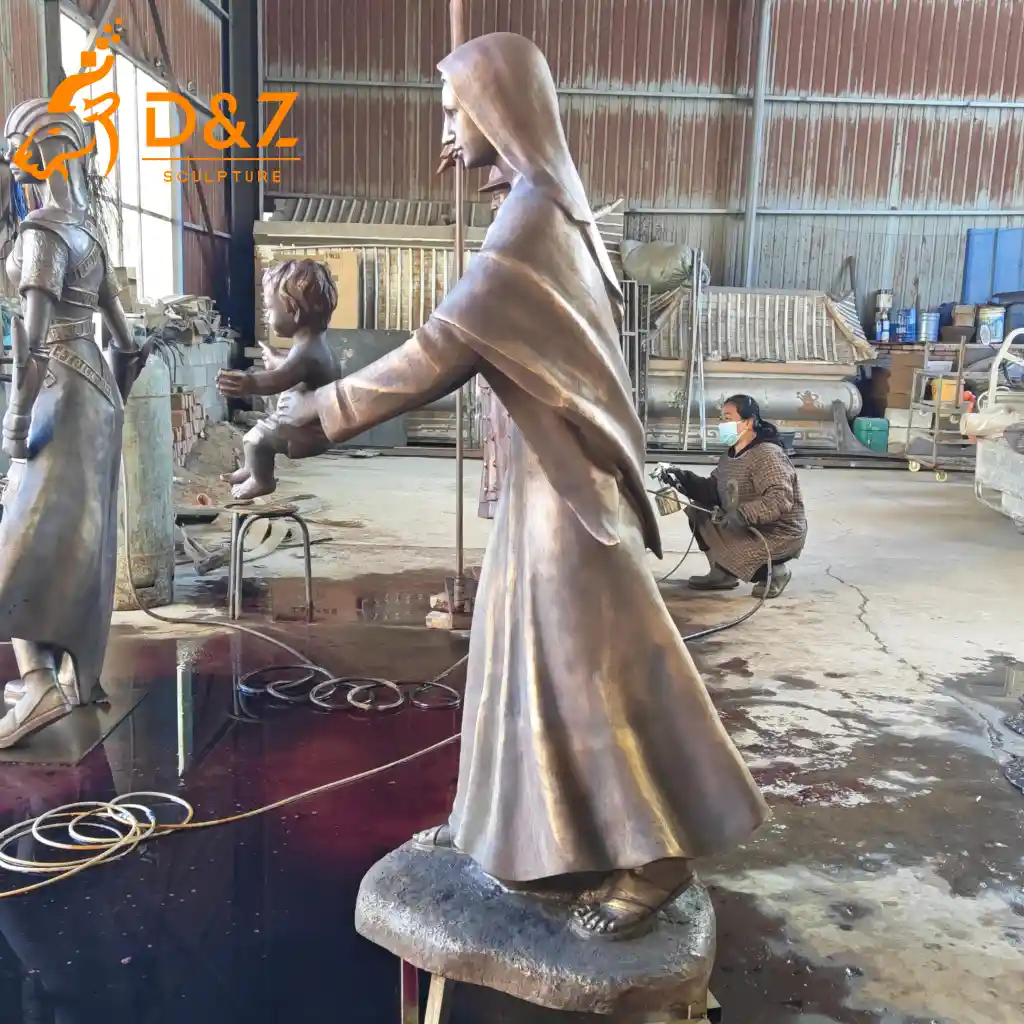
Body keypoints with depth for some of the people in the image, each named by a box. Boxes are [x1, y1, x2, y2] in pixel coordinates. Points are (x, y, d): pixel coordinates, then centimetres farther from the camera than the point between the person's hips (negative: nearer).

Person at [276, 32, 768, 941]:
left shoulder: (531, 214, -18)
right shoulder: (550, 203, 13)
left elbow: (446, 344, -23)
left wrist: (322, 410, -19)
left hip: (565, 474, -10)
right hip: (550, 464, 10)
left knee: (588, 661, -2)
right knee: (525, 649, 16)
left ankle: (654, 857, 11)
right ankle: (516, 822, 30)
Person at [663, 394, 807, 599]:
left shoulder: (767, 454, -23)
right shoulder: (730, 455, 7)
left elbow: (780, 499, -33)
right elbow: (713, 490, 5)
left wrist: (744, 514, -42)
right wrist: (685, 479, -9)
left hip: (778, 535, -9)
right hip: (747, 529, 9)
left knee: (729, 557, -26)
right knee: (697, 511, 4)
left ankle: (775, 571, 3)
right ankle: (723, 574, 11)